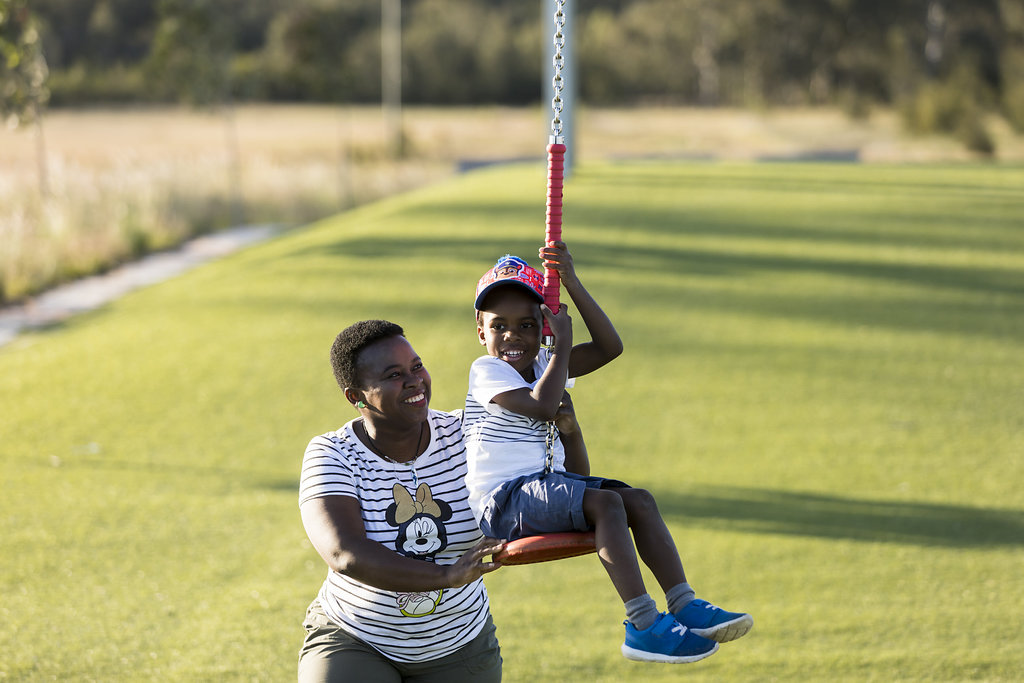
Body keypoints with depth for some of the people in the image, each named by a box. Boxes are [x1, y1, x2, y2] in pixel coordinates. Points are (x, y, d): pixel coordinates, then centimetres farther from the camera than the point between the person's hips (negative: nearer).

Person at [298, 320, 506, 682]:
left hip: (456, 652, 3)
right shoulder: (331, 456, -16)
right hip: (355, 644, -3)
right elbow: (345, 554, -33)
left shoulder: (463, 436, -7)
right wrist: (445, 576, -45)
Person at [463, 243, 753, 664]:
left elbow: (609, 347, 3)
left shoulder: (542, 363, 14)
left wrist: (572, 285, -2)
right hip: (505, 499, -8)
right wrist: (562, 344, -13)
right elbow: (542, 406, -23)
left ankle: (685, 606, -14)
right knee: (606, 503, -28)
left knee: (639, 501, -7)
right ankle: (644, 626, -34)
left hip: (547, 483, 9)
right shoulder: (486, 372, -8)